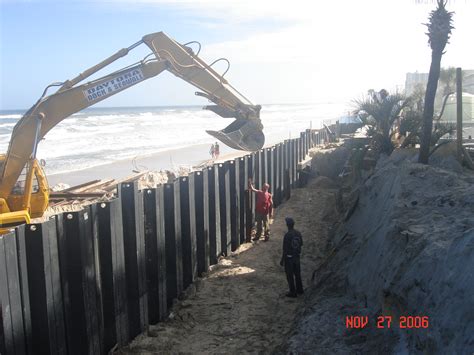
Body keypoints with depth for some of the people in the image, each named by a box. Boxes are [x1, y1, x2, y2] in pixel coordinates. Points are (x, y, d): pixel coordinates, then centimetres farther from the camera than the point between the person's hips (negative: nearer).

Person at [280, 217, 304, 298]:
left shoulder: (287, 235, -22)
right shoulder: (298, 233, -3)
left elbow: (285, 250, -19)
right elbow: (301, 244, 9)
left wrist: (282, 260, -11)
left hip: (289, 257, -6)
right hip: (297, 256, 6)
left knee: (290, 276, 6)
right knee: (297, 273, 20)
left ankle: (292, 292, 13)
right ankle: (299, 290, 32)